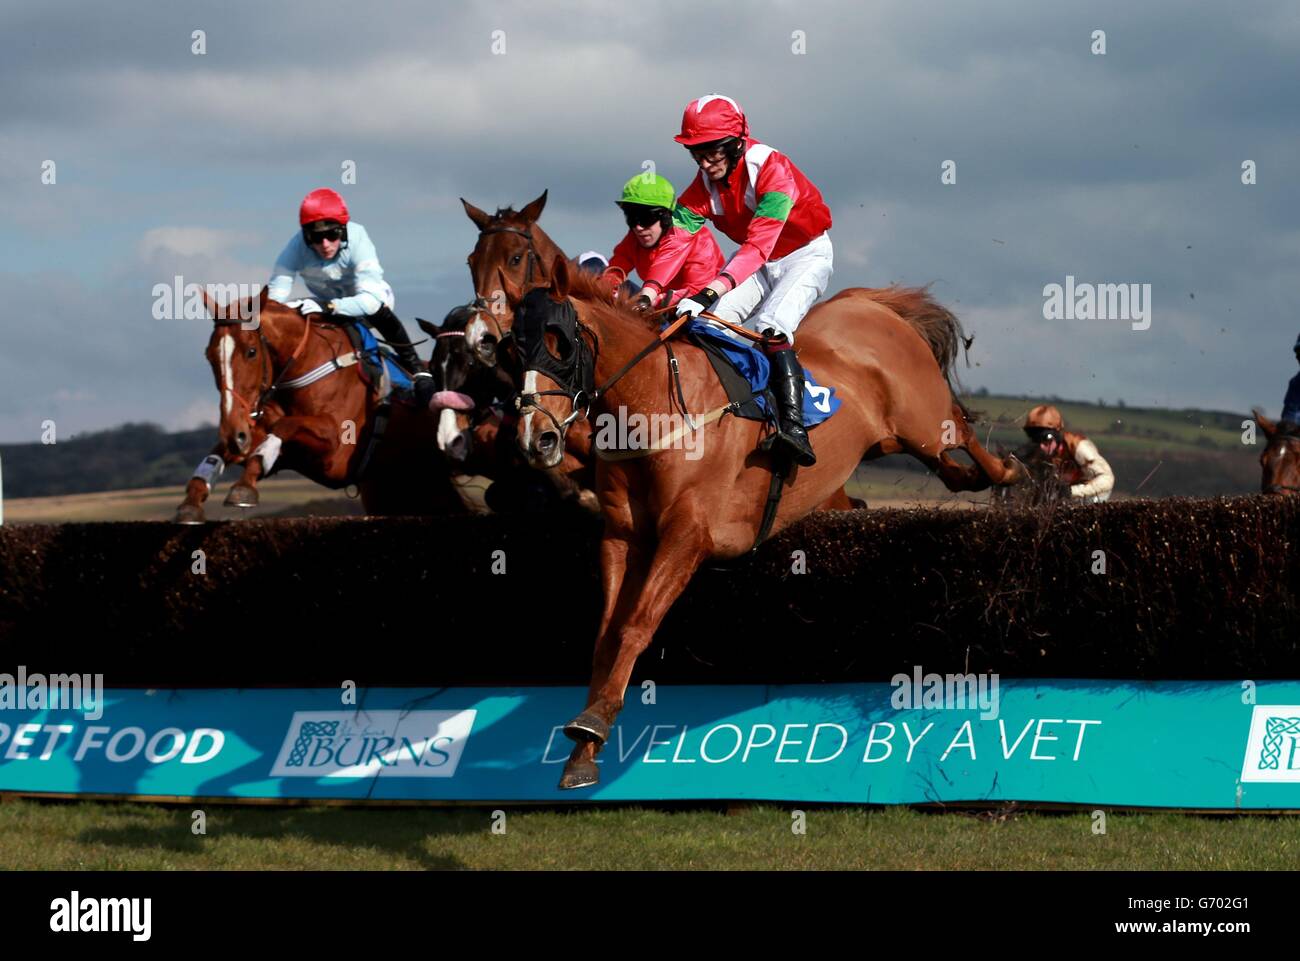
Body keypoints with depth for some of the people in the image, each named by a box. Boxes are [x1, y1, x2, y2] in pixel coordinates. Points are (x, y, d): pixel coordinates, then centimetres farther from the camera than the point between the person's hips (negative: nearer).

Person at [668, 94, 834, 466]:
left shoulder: (773, 171, -31)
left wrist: (711, 291, -55)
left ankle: (794, 427, -38)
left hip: (807, 254, -7)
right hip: (759, 262, 7)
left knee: (771, 329, -30)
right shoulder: (705, 182, -11)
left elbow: (759, 244, -42)